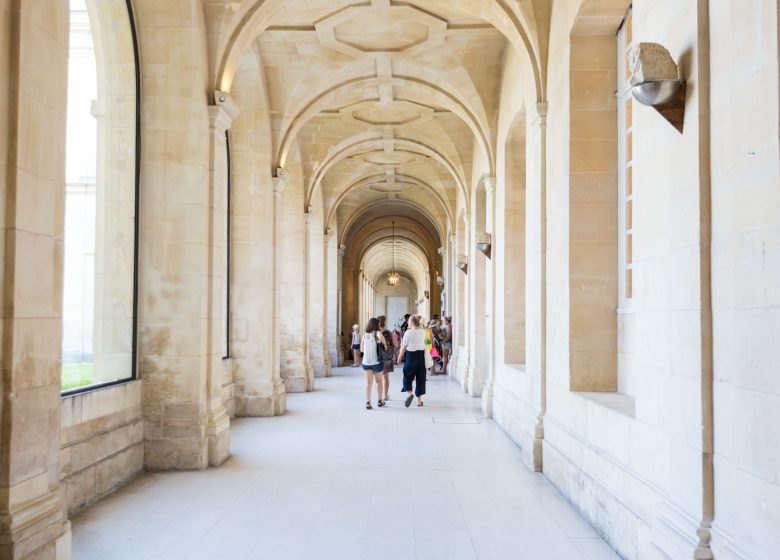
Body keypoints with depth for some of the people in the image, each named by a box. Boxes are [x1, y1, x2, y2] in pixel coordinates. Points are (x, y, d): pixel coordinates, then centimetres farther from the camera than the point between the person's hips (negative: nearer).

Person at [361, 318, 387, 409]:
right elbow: (380, 337, -26)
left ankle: (368, 403, -8)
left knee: (368, 383, 4)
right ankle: (379, 401, 26)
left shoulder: (364, 334, 4)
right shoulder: (377, 333, -6)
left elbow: (362, 349, 9)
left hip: (366, 362, 2)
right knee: (379, 381, 17)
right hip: (377, 361, -2)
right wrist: (385, 345, -7)